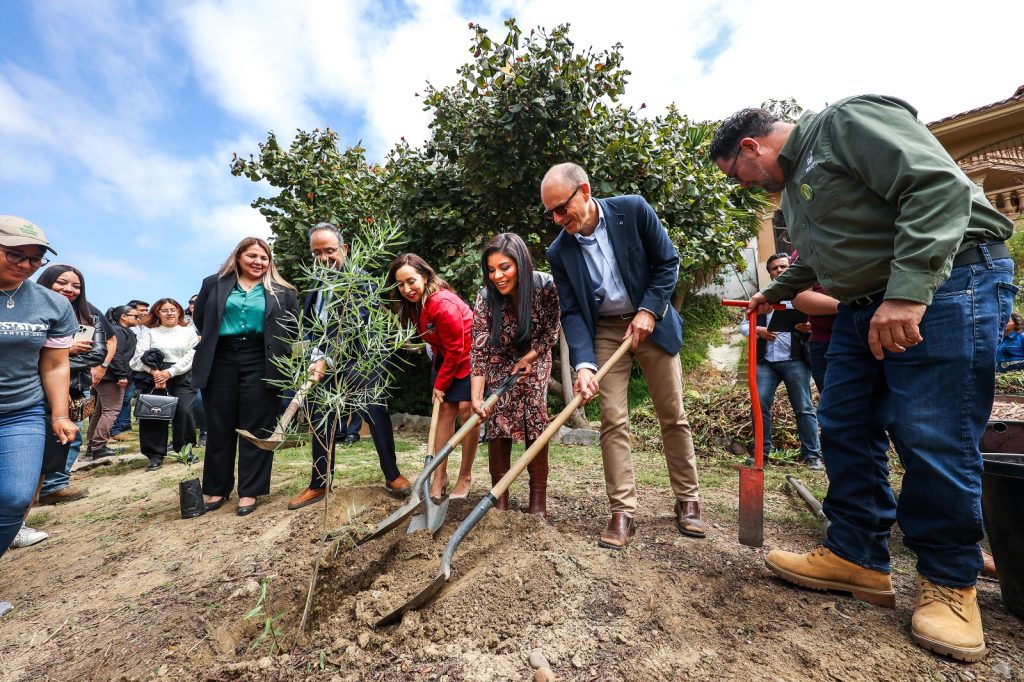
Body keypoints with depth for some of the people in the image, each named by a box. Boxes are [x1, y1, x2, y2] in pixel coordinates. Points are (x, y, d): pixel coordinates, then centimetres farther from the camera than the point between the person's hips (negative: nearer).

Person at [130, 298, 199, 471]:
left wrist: (169, 372, -12)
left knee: (184, 412, -13)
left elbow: (191, 356, -1)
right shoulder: (150, 333, 14)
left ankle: (184, 449, 6)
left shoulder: (189, 331, 11)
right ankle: (156, 455, 2)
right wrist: (154, 372, -17)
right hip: (154, 377, 1)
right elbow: (139, 356, 1)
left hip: (182, 377, -1)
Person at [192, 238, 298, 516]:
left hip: (260, 363, -2)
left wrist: (280, 355, 0)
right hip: (220, 361, 2)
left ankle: (249, 490, 11)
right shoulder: (214, 284, 10)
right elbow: (200, 318, 18)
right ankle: (217, 488, 24)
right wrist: (215, 342, 11)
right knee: (219, 427, 9)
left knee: (256, 428, 1)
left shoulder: (282, 292, 6)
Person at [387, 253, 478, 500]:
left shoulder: (443, 303, -29)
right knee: (445, 410, 4)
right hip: (446, 357, 8)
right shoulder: (415, 304, -1)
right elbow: (438, 343, 9)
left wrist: (441, 383, -13)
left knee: (466, 409, -10)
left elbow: (456, 349, -22)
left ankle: (465, 476, 6)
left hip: (468, 357, -8)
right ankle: (440, 476, 10)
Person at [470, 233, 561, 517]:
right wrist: (476, 398, -33)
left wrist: (528, 358, -16)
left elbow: (551, 332, -11)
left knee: (535, 423, -9)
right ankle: (500, 498, 5)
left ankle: (539, 499, 1)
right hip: (499, 364, 0)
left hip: (534, 360, 0)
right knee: (498, 425, -7)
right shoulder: (486, 298, -26)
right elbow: (479, 351, -26)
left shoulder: (546, 286, -27)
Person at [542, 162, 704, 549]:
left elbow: (668, 263, -4)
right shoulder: (559, 252, -8)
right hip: (605, 331, 1)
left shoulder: (633, 210, -11)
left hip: (651, 322, 0)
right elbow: (571, 312, -9)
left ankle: (688, 500, 24)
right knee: (613, 419, -6)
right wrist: (583, 364, -21)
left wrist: (649, 311, -14)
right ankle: (622, 512, 5)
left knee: (672, 415, 6)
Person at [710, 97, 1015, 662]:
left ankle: (948, 581, 12)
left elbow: (939, 185, -21)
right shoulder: (794, 182, 19)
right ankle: (857, 557, 16)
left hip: (944, 284, -9)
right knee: (844, 427, 5)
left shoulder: (847, 121, -8)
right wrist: (775, 293, 44)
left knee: (931, 436, -7)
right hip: (864, 303, 9)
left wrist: (908, 292, -28)